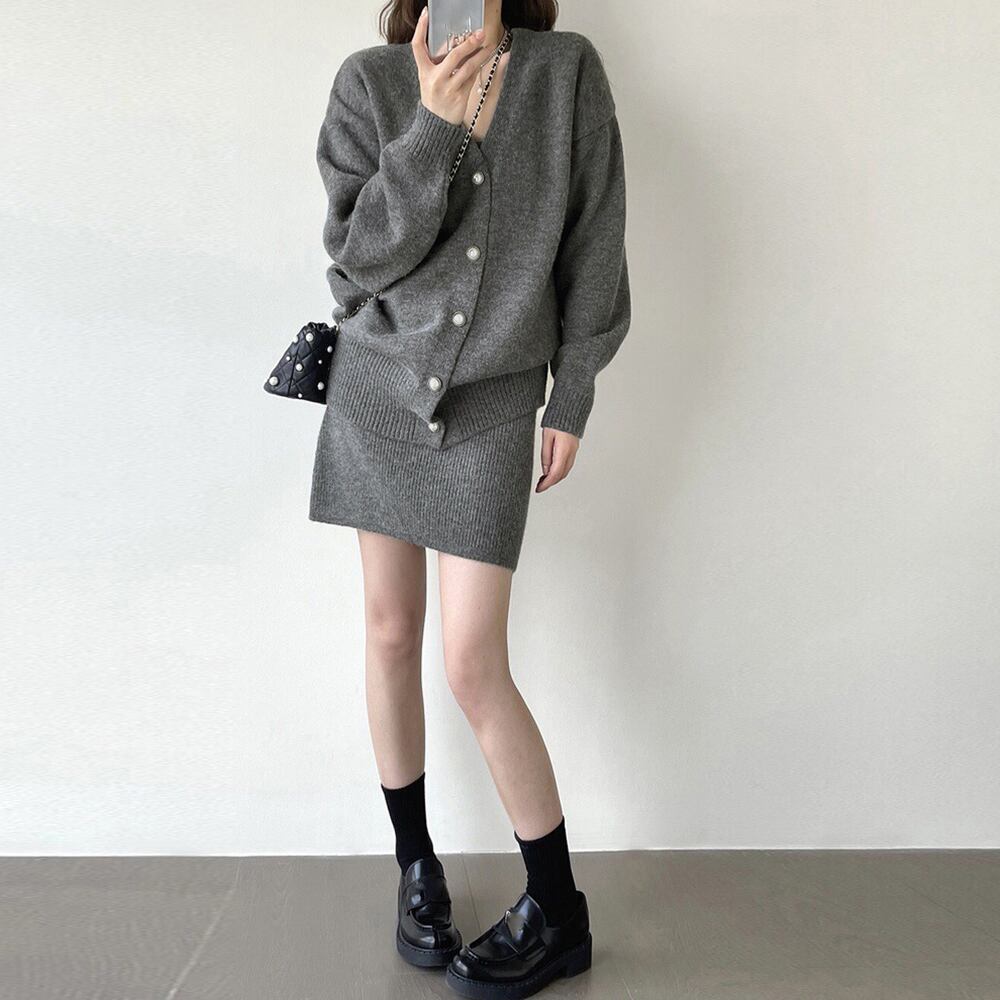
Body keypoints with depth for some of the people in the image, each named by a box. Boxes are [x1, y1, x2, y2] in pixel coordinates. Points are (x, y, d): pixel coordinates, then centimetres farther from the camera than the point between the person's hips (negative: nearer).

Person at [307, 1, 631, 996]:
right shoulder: (370, 81, 0)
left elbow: (591, 242, 1)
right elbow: (359, 255, -8)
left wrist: (573, 400, 0)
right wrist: (435, 125, -18)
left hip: (491, 402, -2)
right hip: (377, 384, 3)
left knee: (474, 669, -6)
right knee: (389, 637, 8)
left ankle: (556, 912, 13)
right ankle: (415, 863, 29)